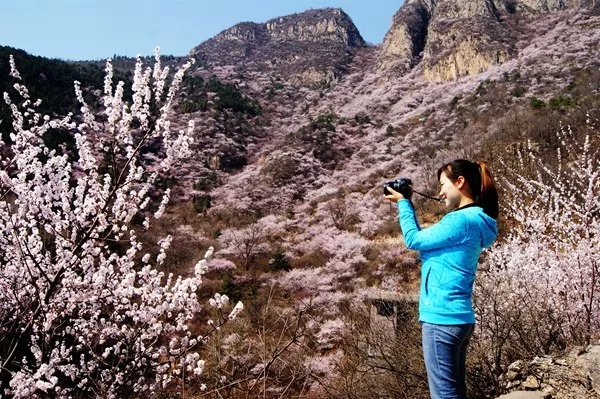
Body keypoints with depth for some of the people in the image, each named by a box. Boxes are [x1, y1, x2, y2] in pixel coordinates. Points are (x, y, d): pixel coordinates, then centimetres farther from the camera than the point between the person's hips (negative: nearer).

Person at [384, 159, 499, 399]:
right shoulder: (471, 220, 15)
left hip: (443, 319, -10)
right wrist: (407, 204, 14)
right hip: (457, 317, 10)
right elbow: (423, 239, 18)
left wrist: (403, 203, 4)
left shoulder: (461, 220, -16)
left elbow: (414, 240, -8)